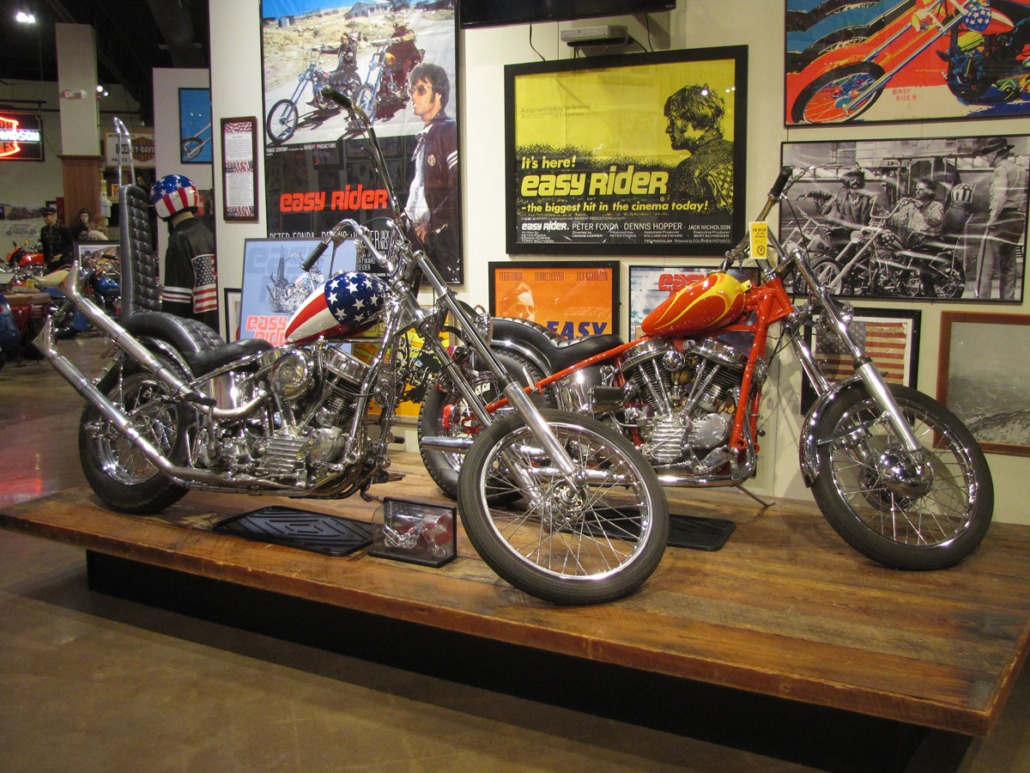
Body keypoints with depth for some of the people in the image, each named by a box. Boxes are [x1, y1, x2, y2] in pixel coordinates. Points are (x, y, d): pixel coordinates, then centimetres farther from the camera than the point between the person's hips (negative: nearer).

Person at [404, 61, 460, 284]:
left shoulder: (449, 131, -8)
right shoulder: (425, 136, 21)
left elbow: (458, 188, -18)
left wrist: (432, 223, -17)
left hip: (445, 234, -9)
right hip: (424, 235, 9)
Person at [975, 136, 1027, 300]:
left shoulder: (1001, 169, -10)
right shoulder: (1021, 169, 16)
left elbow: (1001, 196, -23)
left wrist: (993, 218, -22)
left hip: (1003, 218, -9)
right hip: (1019, 219, 9)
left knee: (986, 263, -8)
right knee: (1008, 265, 14)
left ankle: (982, 297, -13)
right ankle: (1008, 299, 15)